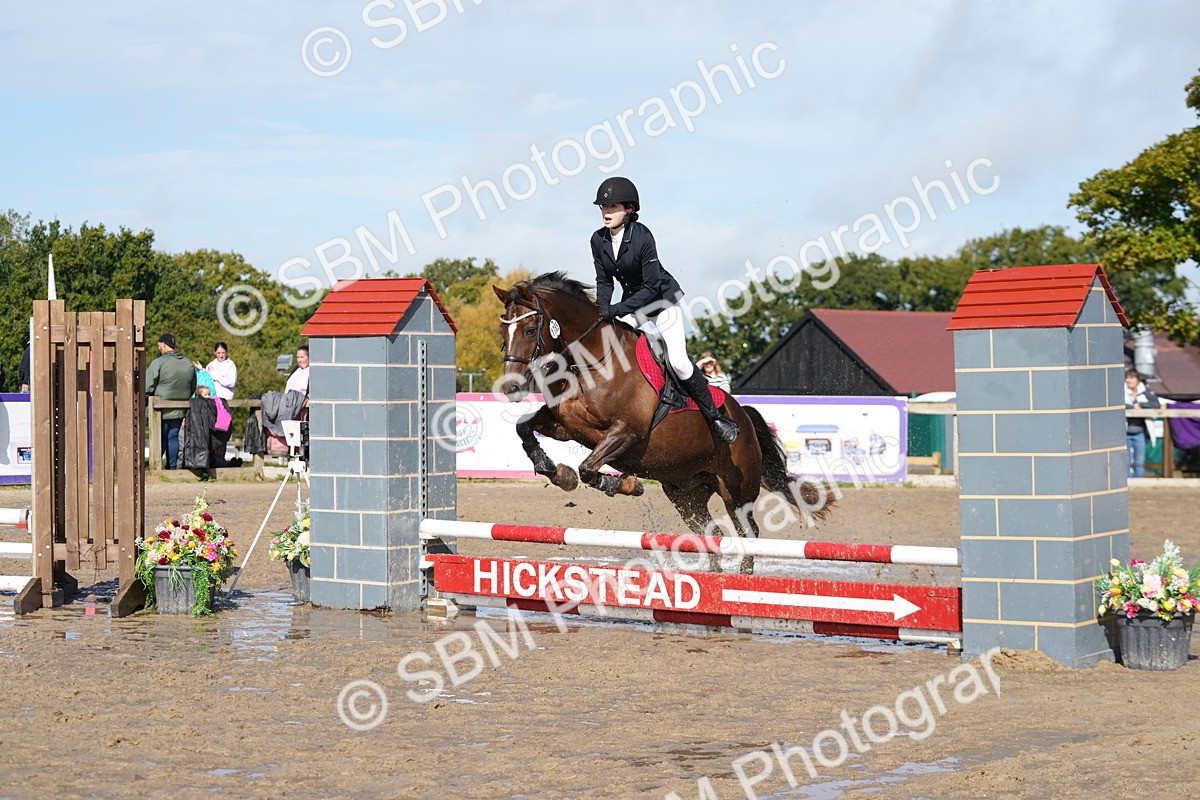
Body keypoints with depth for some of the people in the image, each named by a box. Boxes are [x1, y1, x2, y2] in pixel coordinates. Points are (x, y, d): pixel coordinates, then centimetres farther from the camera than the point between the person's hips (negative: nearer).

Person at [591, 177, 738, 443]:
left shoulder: (642, 237, -25)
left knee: (677, 361, -17)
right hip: (633, 305, 6)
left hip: (664, 300, -6)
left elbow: (652, 287, -25)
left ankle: (715, 416, -3)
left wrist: (618, 309, -30)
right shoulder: (598, 240, -7)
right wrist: (603, 308, -17)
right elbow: (604, 281, 2)